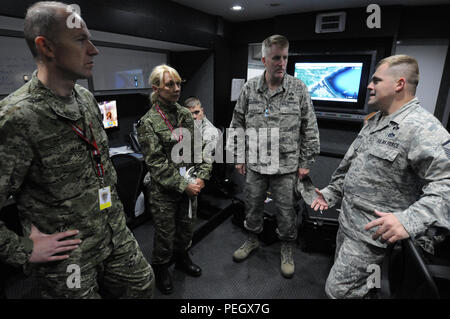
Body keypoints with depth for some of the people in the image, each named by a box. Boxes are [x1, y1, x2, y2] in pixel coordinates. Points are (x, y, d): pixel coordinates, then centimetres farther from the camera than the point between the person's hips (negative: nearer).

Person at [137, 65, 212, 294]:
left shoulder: (186, 115, 4)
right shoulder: (148, 122, -12)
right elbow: (156, 163, -16)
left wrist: (201, 177, -7)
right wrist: (183, 186, -17)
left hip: (190, 186, 5)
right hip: (164, 191, -5)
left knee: (187, 227, 21)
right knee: (165, 233, 12)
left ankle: (182, 258, 49)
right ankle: (160, 269, 39)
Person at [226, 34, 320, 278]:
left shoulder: (298, 89, -5)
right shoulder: (250, 88, -1)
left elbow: (310, 128, 0)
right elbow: (237, 124, 5)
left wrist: (306, 162, -1)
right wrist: (238, 157, 4)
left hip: (286, 165, -1)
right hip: (255, 164, 2)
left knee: (286, 209, 11)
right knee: (252, 205, 17)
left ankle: (286, 249, 35)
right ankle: (252, 239, 42)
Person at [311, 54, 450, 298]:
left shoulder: (422, 128, -20)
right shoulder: (375, 121, 10)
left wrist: (410, 220, -41)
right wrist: (331, 192, 19)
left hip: (373, 231, -9)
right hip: (348, 220, 9)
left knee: (338, 289, -2)